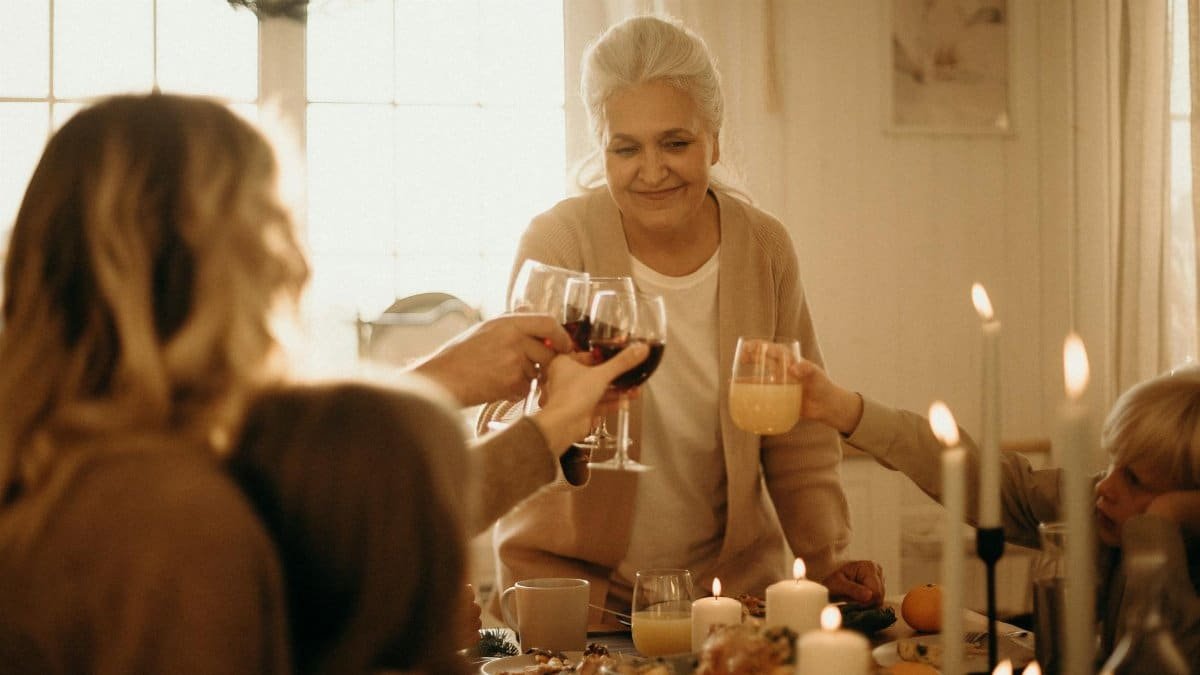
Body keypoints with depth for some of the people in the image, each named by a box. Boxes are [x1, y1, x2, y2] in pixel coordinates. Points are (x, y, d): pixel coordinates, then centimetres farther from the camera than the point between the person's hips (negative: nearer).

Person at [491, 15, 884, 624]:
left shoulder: (764, 248, -1)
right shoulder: (557, 242, -9)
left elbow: (797, 436, 6)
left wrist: (824, 563, -4)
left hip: (731, 570, 2)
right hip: (570, 574, -2)